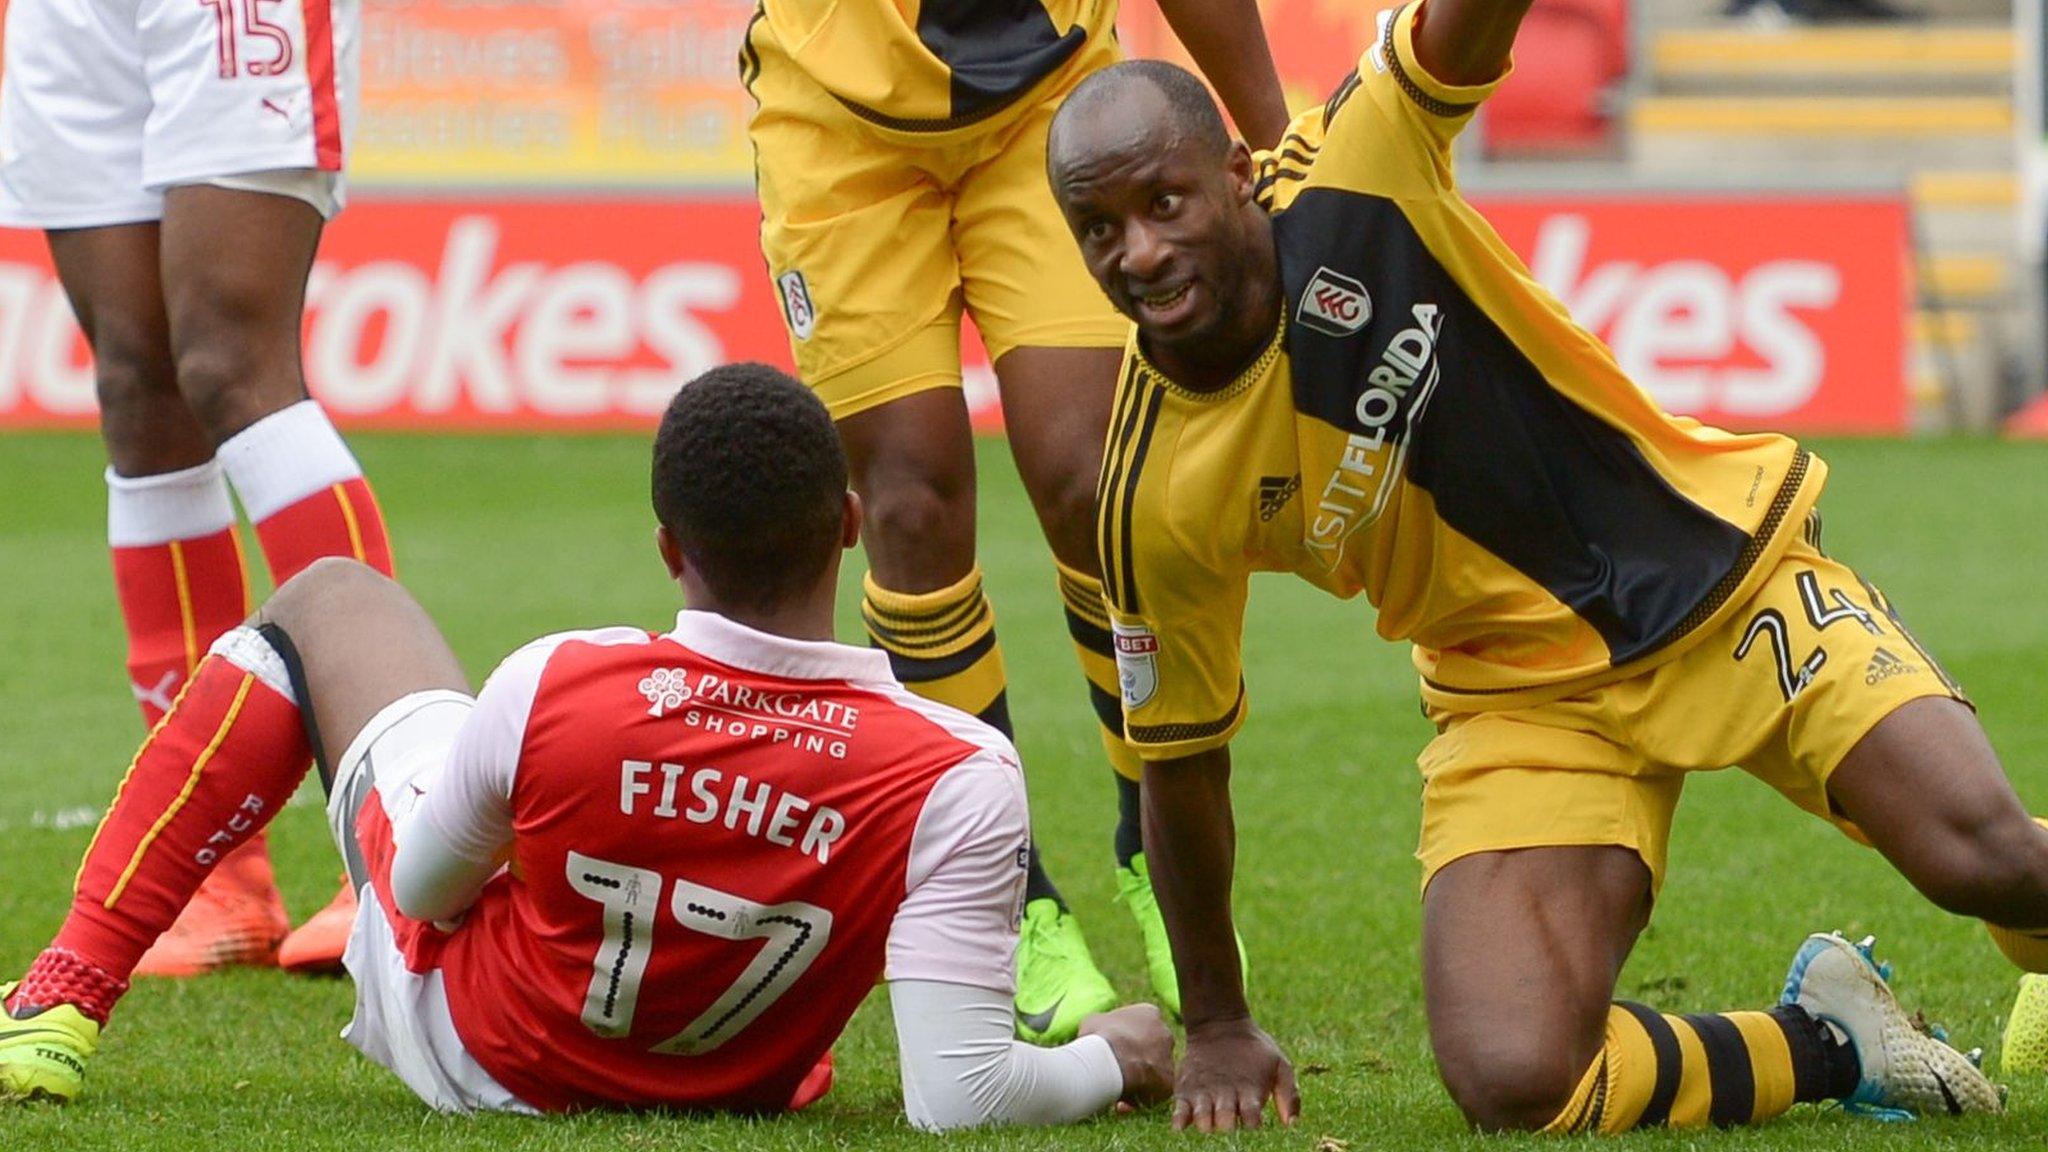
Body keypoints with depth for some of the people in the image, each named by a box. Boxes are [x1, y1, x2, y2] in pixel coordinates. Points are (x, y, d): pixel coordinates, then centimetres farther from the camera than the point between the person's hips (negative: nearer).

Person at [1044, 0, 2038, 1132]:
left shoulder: (1354, 178, -17)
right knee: (1509, 1076, -23)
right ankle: (1825, 1041, 6)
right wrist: (1215, 1027, 7)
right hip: (1524, 694, 1)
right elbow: (1181, 758, 0)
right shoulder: (1151, 501, -13)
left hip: (1730, 570, -1)